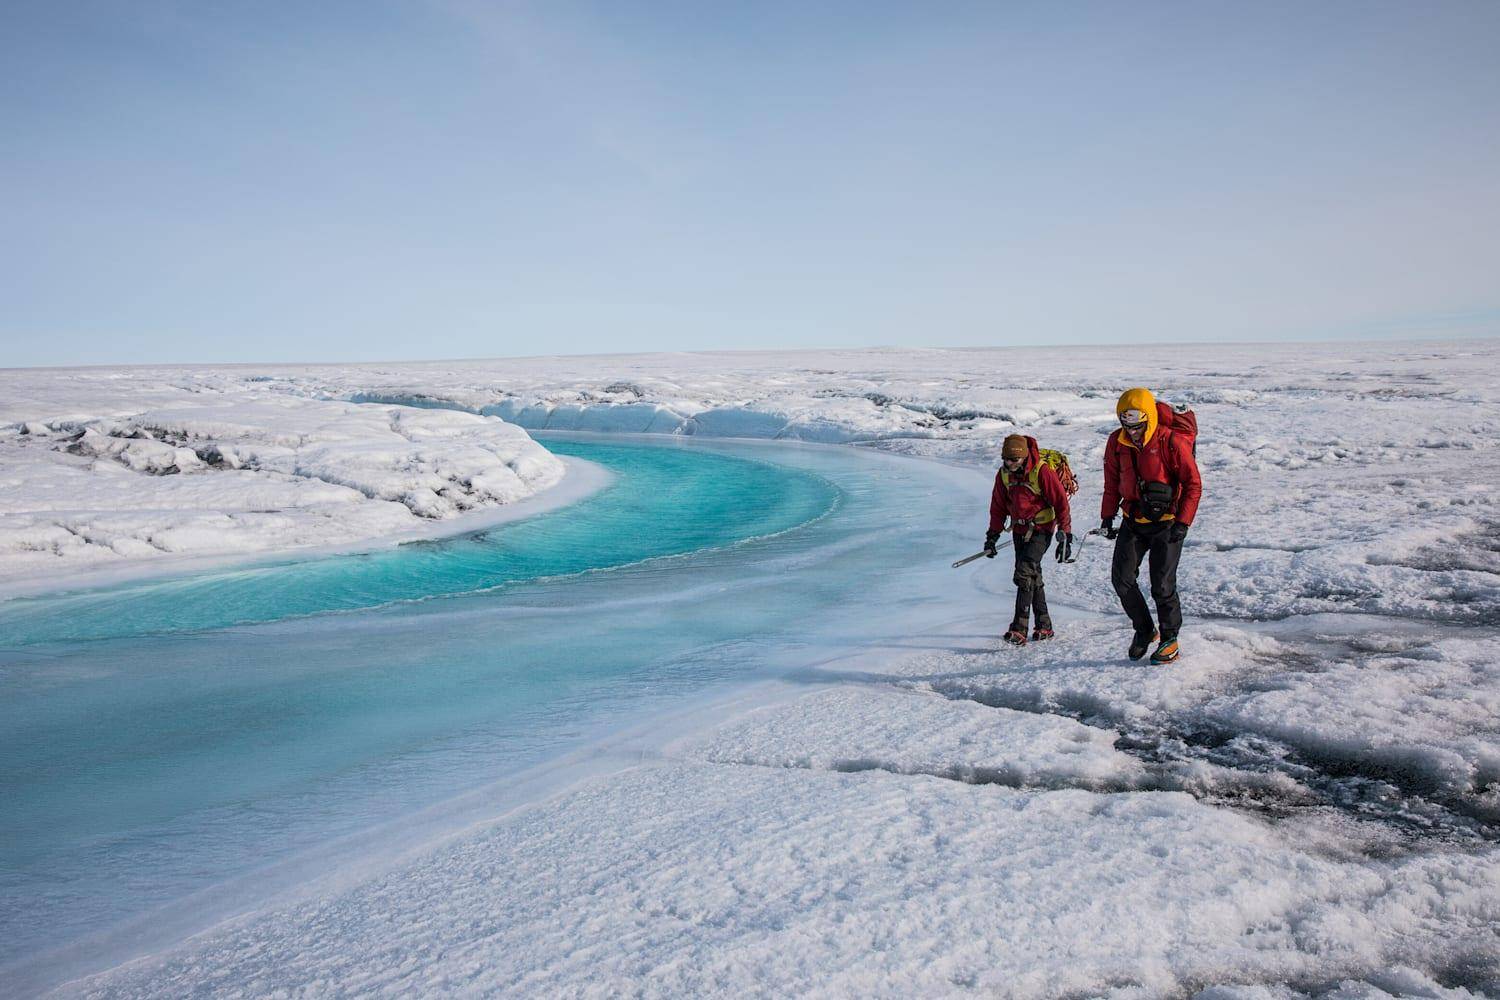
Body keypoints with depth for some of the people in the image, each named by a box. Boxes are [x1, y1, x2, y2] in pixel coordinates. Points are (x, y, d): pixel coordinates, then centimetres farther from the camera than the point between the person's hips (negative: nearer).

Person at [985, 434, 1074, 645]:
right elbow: (998, 506, 13)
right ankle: (1044, 626, 21)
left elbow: (1061, 502, -12)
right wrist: (993, 535, 12)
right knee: (1032, 576, 10)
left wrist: (1065, 536, -13)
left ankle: (1019, 629, -22)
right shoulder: (1004, 474, 0)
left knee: (1024, 574, -19)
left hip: (1041, 530, -6)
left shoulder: (1042, 471, -18)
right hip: (1019, 530, 6)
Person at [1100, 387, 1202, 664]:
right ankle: (1144, 629, 21)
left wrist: (1183, 522, -17)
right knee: (1121, 578, 0)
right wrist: (1107, 516, 4)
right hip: (1133, 522, 5)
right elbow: (1112, 482, 11)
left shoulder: (1171, 442, -16)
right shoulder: (1117, 442, -2)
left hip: (1166, 523, -5)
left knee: (1162, 585, -4)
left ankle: (1170, 639, 15)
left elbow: (1193, 485, -11)